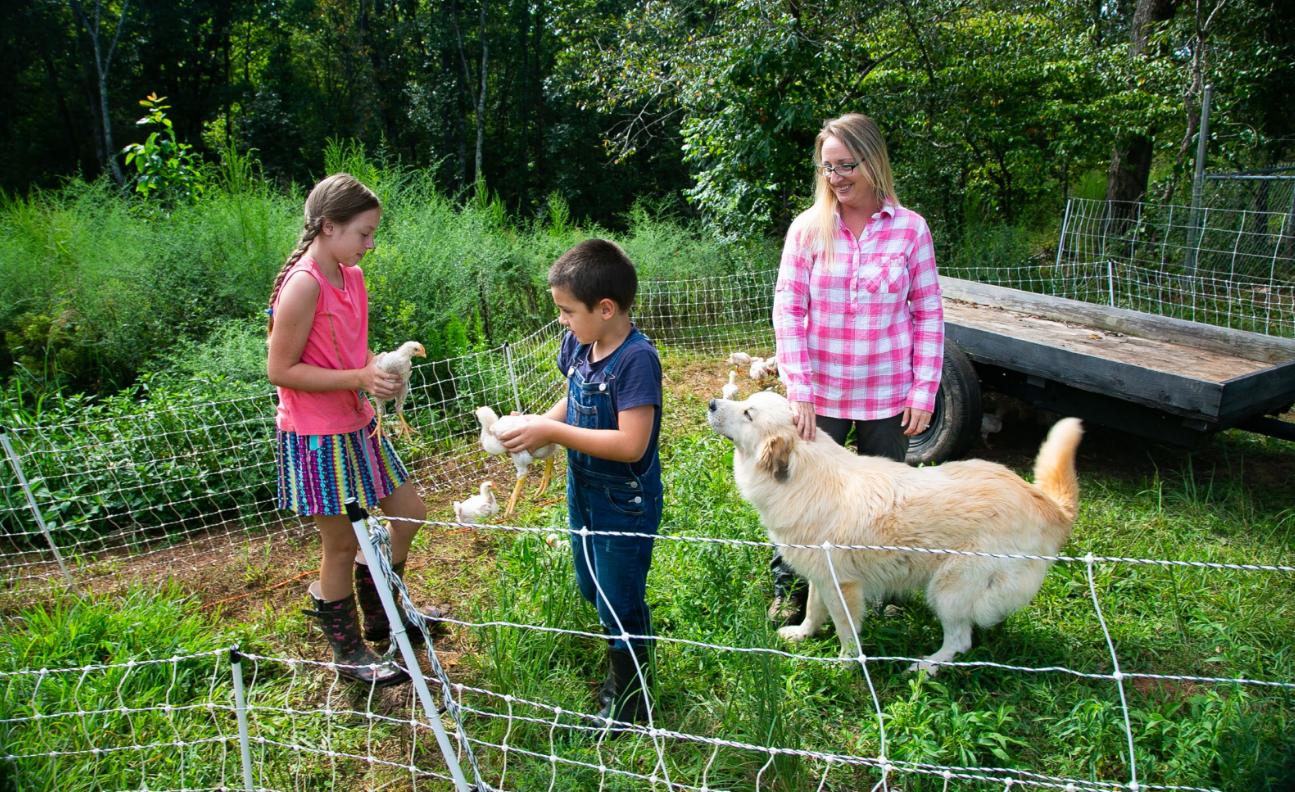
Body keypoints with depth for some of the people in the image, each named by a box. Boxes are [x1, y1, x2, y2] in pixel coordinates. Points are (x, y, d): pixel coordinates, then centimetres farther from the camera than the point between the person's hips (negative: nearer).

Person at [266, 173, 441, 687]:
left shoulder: (352, 276, 6)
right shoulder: (304, 284, -20)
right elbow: (281, 370, -20)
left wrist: (380, 366, -2)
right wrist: (359, 379, -24)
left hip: (356, 426, 9)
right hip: (317, 436, -9)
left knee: (409, 514, 15)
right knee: (342, 543, 5)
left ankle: (378, 616, 36)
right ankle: (347, 649, 26)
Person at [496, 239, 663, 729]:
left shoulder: (636, 359, -28)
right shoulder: (577, 344, -4)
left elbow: (631, 444, -32)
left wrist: (552, 432, -28)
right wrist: (538, 426, -8)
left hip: (624, 504, -8)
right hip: (583, 492, 8)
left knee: (621, 606, 8)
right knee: (592, 591, 25)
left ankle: (628, 708, 30)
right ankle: (622, 672, 49)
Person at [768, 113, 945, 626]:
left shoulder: (910, 228, -4)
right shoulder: (808, 227, -5)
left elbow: (928, 314, -1)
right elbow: (788, 308, -7)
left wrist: (924, 392, -5)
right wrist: (799, 390, -14)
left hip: (887, 396, 0)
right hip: (820, 393, 0)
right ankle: (789, 586, 33)